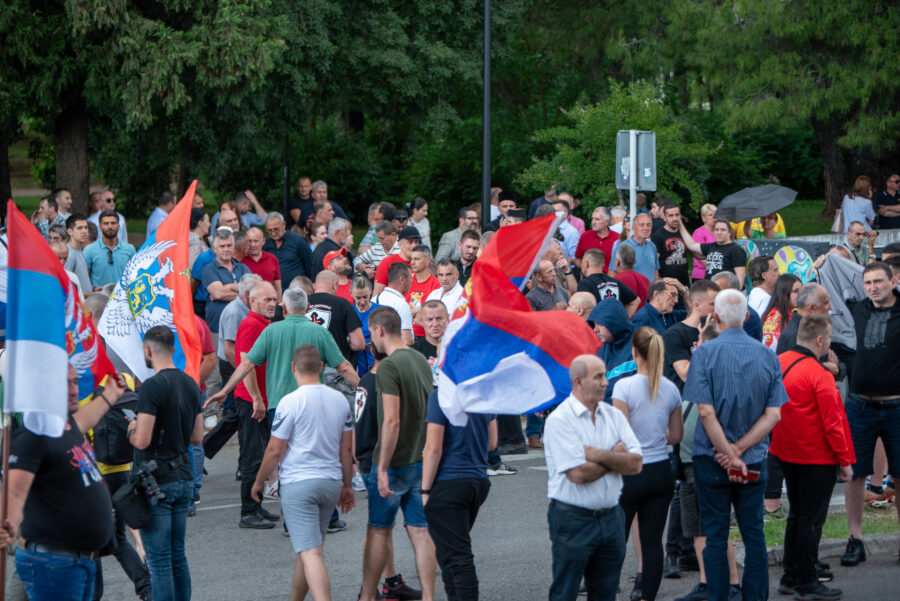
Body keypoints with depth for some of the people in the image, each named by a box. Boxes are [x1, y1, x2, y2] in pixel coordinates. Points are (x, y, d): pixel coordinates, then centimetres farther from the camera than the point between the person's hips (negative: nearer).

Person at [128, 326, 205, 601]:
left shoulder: (152, 387, -16)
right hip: (184, 478, 7)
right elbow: (197, 437, 13)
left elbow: (142, 440, -20)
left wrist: (131, 429, 0)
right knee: (178, 555, 14)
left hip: (156, 482, -7)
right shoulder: (191, 384, 8)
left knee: (159, 558, -3)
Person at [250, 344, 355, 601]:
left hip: (297, 483, -6)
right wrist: (347, 486, 22)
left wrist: (259, 482, 6)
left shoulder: (290, 402, -12)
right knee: (308, 548, 20)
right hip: (331, 482, 6)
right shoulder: (340, 400, 6)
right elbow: (346, 449, 12)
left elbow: (275, 450, -9)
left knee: (310, 552, -11)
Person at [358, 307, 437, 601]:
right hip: (422, 460, 7)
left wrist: (382, 468, -19)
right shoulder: (421, 361, 9)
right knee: (420, 531, 6)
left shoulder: (389, 366, -17)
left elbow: (392, 420, -22)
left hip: (394, 463, -7)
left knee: (378, 531, 6)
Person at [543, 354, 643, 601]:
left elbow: (635, 464, -1)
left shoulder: (613, 415, 8)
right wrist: (616, 456, -5)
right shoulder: (560, 420, -11)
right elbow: (578, 474, -19)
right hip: (573, 519, -6)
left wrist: (598, 455, -14)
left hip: (611, 516, 6)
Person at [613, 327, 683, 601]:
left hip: (632, 473, -4)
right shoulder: (671, 389, 2)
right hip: (662, 472, 4)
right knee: (653, 542, 7)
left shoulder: (625, 386, -13)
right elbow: (676, 436, 12)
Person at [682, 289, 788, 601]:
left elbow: (706, 412, -17)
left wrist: (731, 454, -13)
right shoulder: (767, 355, -1)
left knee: (715, 536, 4)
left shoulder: (705, 353, -11)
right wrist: (739, 449, -8)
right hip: (754, 460, 3)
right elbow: (773, 415, -5)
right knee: (754, 533, 10)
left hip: (712, 459, -3)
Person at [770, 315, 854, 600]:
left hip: (786, 454, 8)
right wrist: (845, 460, -10)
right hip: (817, 458, -8)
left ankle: (790, 577, 25)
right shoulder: (819, 376, -21)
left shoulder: (779, 363, 1)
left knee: (796, 515, 18)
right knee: (812, 520, 0)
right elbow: (832, 423, -19)